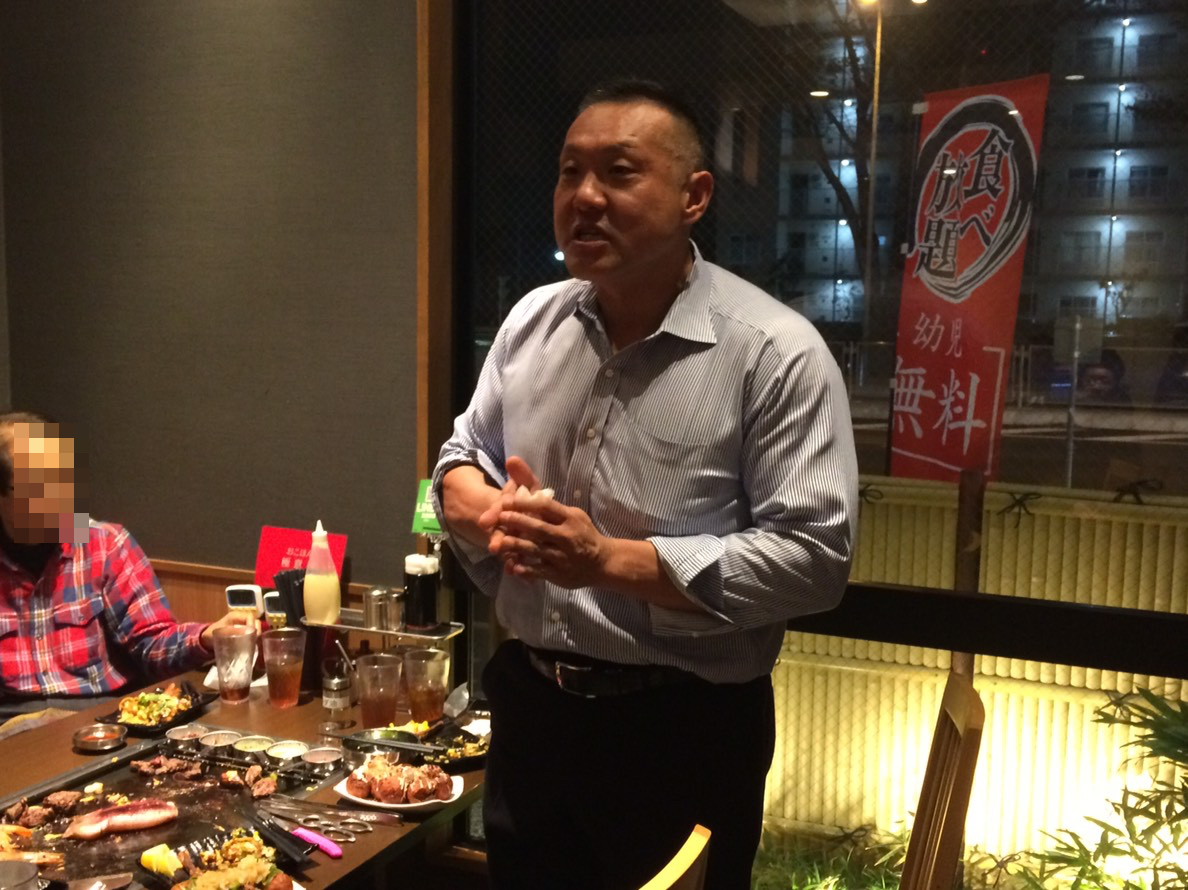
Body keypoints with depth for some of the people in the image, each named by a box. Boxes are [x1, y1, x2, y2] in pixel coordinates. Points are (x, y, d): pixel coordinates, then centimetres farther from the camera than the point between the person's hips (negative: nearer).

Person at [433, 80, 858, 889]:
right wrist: (487, 511, -11)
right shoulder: (531, 321, 3)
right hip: (529, 704, 5)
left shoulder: (776, 353, -16)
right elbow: (463, 458, 14)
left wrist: (609, 560, -26)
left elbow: (814, 557, -21)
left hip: (684, 729, -5)